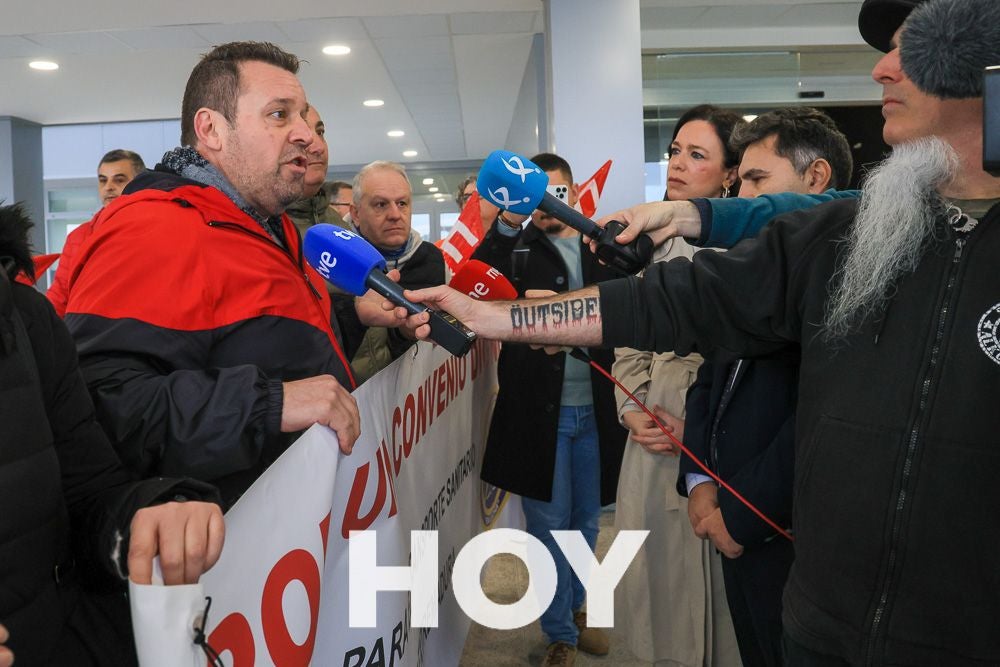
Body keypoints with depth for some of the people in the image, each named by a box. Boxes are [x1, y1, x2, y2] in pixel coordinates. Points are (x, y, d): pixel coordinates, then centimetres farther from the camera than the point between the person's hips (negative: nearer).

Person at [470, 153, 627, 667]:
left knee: (586, 521, 17)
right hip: (538, 409, -3)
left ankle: (577, 609, 39)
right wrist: (505, 225, -29)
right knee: (549, 525, 6)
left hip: (594, 410, 3)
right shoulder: (514, 248, 1)